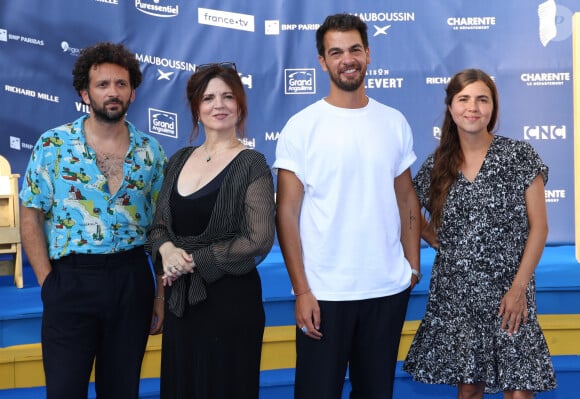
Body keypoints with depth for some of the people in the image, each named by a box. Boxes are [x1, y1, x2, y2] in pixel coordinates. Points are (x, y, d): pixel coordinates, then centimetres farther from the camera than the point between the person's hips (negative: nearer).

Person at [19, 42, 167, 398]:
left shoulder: (150, 151, 5)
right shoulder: (53, 145, -2)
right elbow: (31, 218, 0)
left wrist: (162, 295, 5)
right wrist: (48, 283, -7)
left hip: (132, 280, 2)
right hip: (71, 280, -2)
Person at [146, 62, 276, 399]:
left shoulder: (251, 164, -9)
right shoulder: (180, 160, 8)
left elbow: (259, 242, -16)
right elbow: (159, 225, 13)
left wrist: (194, 261, -13)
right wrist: (165, 248, -10)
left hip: (231, 300, -5)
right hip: (181, 301, 6)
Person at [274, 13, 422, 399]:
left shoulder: (394, 122, 6)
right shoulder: (301, 127, -5)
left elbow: (407, 198, 12)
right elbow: (287, 213, -7)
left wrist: (413, 264, 2)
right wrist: (302, 291, -12)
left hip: (389, 288, 3)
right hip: (325, 293, -3)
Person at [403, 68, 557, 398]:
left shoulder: (520, 156, -4)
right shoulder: (437, 165, 3)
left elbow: (539, 226, -5)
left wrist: (519, 287, -11)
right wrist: (434, 239, 2)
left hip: (508, 292, -2)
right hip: (454, 294, 3)